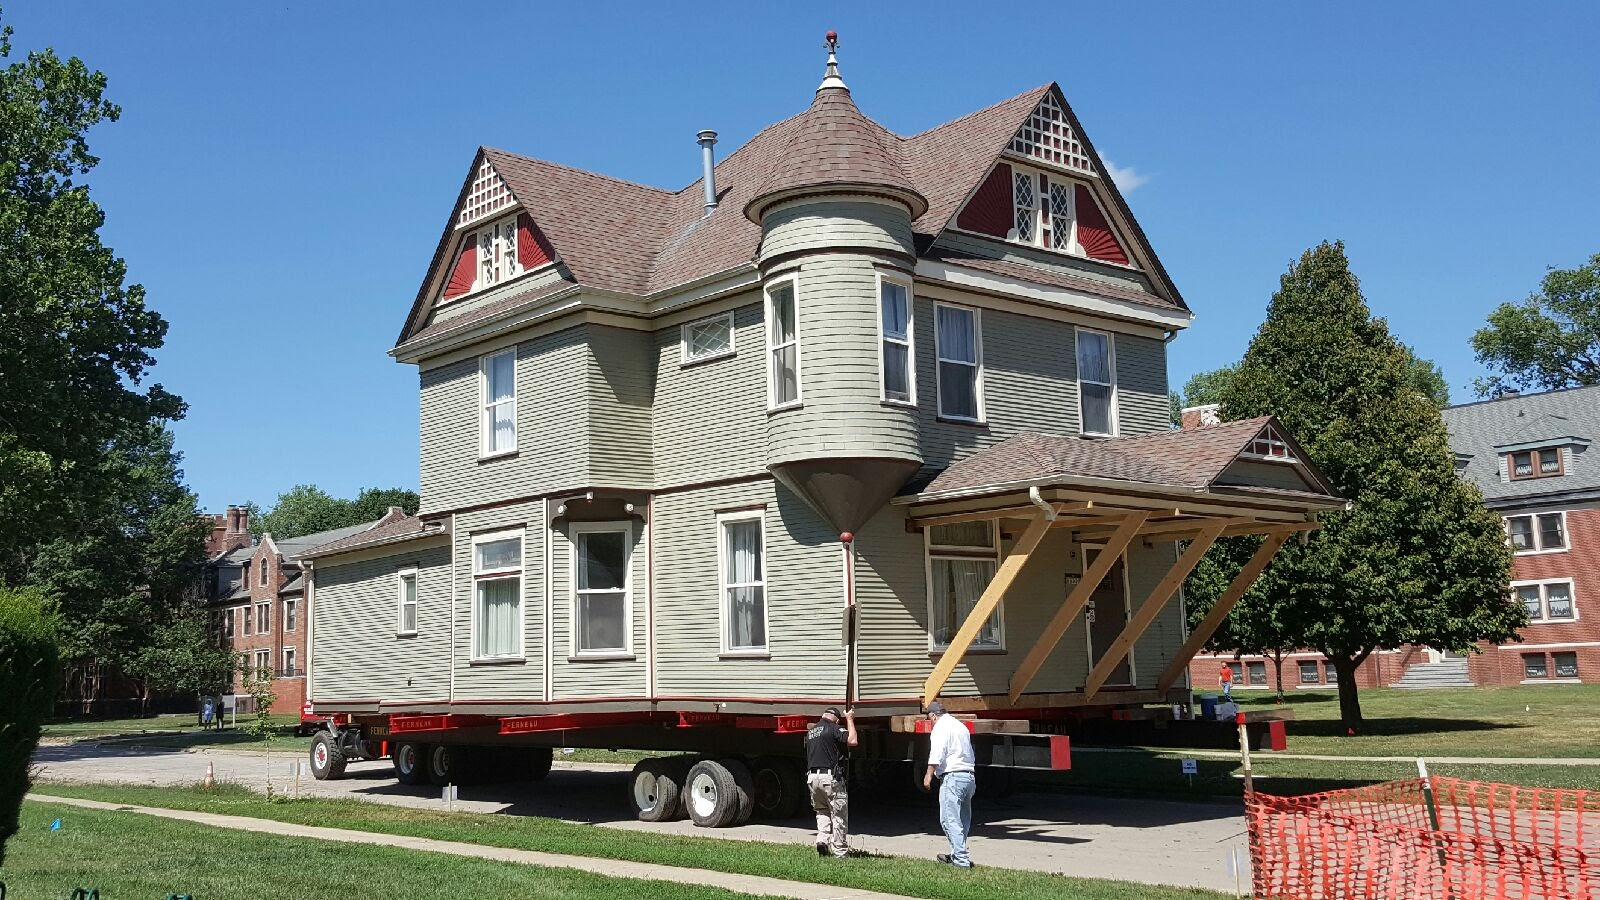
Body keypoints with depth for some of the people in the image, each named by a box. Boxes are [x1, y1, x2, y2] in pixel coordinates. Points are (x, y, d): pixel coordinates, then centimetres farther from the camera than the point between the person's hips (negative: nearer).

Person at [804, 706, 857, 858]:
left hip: (812, 777, 6)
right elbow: (852, 741, -17)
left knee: (822, 812, 21)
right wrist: (849, 720, -3)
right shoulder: (833, 728, -7)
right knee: (839, 815, 3)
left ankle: (822, 839, 0)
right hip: (830, 777, -6)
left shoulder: (810, 731, 17)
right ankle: (840, 851, 4)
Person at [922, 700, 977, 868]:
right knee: (963, 820, 15)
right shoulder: (960, 726, 22)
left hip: (952, 777, -9)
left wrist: (929, 775, -15)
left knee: (950, 820, -8)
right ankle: (956, 854, 25)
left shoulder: (941, 727, -4)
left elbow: (936, 753, -17)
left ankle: (961, 859, -14)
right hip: (969, 776, 9)